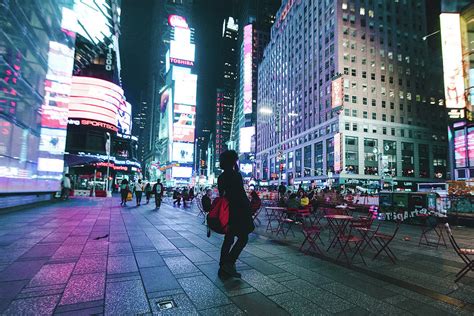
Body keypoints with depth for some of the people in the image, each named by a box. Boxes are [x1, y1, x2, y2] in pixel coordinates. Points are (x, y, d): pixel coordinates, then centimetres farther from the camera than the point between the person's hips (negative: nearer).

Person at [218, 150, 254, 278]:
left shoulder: (221, 177, 9)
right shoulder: (236, 175, -14)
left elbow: (221, 195, 13)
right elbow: (241, 195, -16)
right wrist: (248, 205, -7)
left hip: (226, 212, 8)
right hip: (238, 212, -8)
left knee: (228, 239, 15)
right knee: (243, 238, 6)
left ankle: (223, 267, 19)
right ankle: (229, 264, -1)